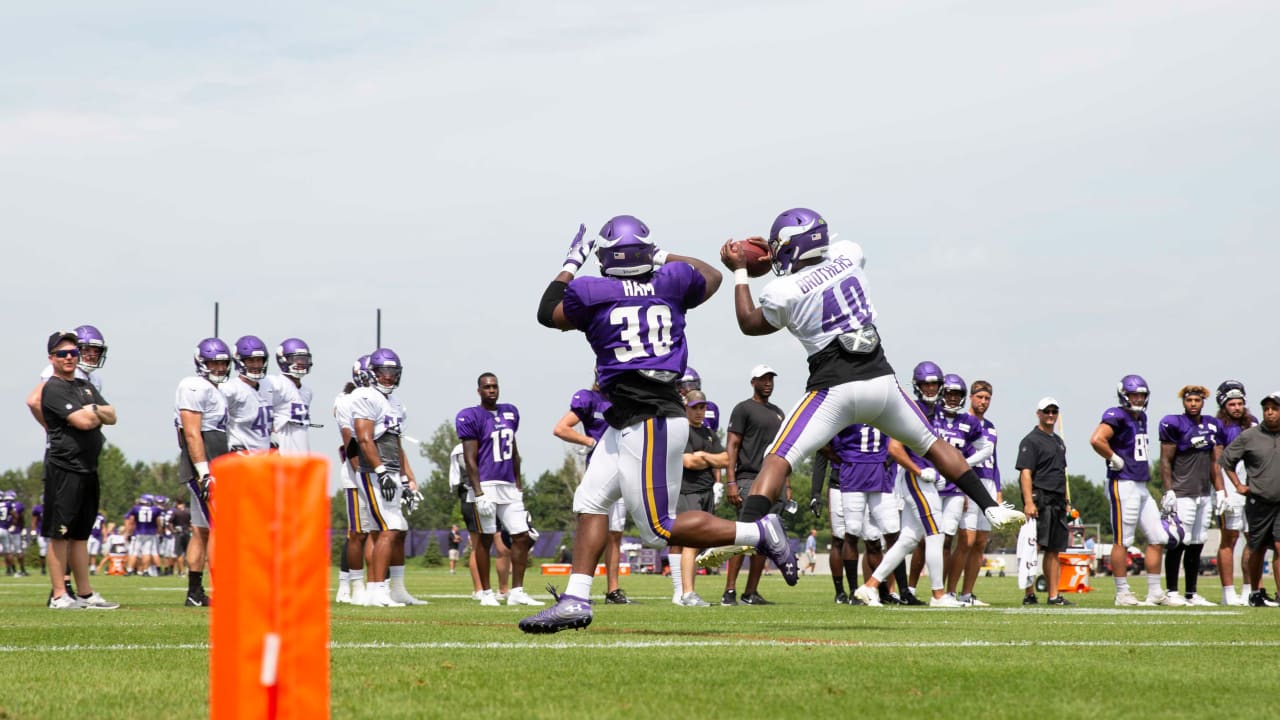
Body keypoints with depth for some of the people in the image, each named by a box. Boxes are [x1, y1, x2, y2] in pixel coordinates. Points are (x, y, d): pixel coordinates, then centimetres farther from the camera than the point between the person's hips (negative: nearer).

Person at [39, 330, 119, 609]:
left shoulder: (86, 386, 18)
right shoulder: (53, 388, -10)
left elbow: (111, 417, 11)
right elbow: (83, 421, -18)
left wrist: (93, 410, -8)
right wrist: (98, 413, 2)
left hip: (88, 468, 8)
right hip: (63, 468, -8)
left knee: (80, 534, 12)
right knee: (59, 533, -5)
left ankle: (85, 594, 15)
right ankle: (59, 595, -4)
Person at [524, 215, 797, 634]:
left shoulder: (591, 294, -8)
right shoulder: (671, 282, 5)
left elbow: (549, 314, 14)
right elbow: (711, 277, 28)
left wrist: (571, 263, 24)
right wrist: (665, 256, 36)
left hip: (649, 425, -8)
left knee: (660, 530, -4)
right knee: (590, 501, 11)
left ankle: (759, 534, -3)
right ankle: (575, 601, 7)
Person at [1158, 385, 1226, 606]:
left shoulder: (1213, 426, 12)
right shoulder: (1174, 424, -7)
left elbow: (1215, 462, 17)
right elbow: (1165, 461, -7)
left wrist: (1220, 491, 11)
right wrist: (1168, 492, -12)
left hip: (1204, 494, 6)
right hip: (1182, 494, -6)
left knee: (1197, 545, 8)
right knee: (1179, 542, -7)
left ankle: (1192, 594, 14)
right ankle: (1172, 592, -1)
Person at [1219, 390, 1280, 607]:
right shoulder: (1249, 437, -2)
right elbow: (1225, 461, 8)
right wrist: (1238, 485, 3)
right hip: (1258, 502, 0)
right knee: (1257, 549, 9)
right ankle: (1256, 592, 23)